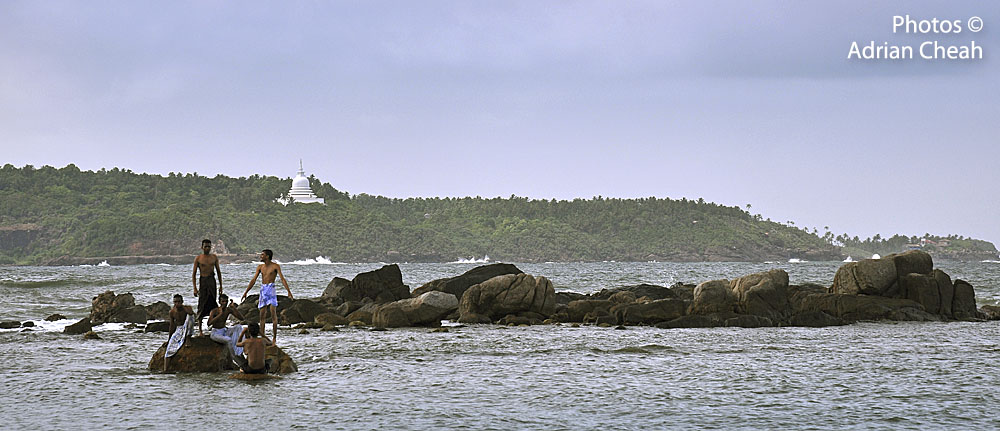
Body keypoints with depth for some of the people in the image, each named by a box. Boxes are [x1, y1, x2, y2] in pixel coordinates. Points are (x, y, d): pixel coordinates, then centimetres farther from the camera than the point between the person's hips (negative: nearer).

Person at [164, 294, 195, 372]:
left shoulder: (187, 308, -11)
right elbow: (172, 326, 7)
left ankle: (188, 339, -20)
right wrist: (169, 339, 9)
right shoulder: (172, 312, -2)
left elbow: (192, 313, -35)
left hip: (188, 330, -3)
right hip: (178, 330, 3)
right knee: (169, 348, -18)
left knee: (190, 315, -30)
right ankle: (165, 369, -24)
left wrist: (183, 307, -25)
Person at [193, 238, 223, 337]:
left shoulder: (214, 257, 8)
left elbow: (218, 272, 14)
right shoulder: (198, 258, -1)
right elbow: (194, 274, 0)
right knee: (202, 305, -4)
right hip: (202, 281, -3)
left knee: (212, 304, 4)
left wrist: (220, 286, 11)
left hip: (212, 281, 3)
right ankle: (200, 330, 0)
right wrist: (195, 288, -7)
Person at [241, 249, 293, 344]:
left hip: (271, 289, -5)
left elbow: (282, 279, -10)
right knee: (262, 315, 4)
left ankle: (274, 338, -7)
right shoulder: (260, 267, 12)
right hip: (262, 290, 5)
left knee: (273, 314, -9)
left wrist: (289, 292, -18)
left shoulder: (275, 266, -3)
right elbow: (253, 280, 14)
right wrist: (245, 292, 13)